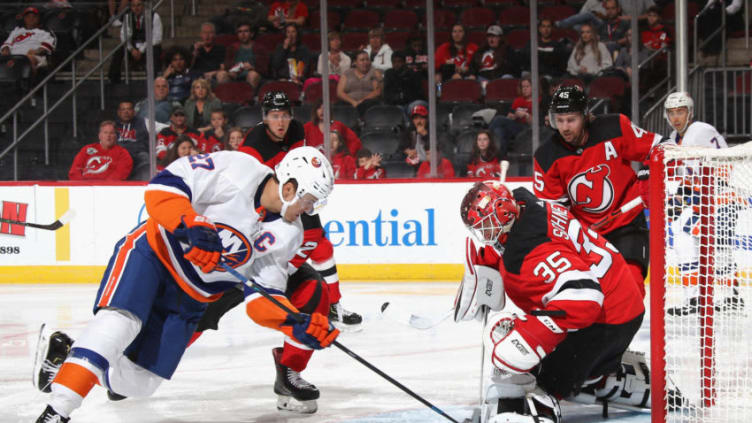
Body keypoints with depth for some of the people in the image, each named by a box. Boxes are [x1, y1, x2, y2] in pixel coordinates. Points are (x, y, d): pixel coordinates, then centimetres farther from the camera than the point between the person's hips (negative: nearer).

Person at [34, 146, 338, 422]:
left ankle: (62, 355, 23)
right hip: (152, 252, -6)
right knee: (122, 321, -32)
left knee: (135, 383, -1)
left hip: (189, 298, 6)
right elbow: (163, 186, -22)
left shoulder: (288, 234, 0)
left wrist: (299, 324, -17)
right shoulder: (239, 171, -18)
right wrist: (192, 226, -35)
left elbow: (263, 298, 0)